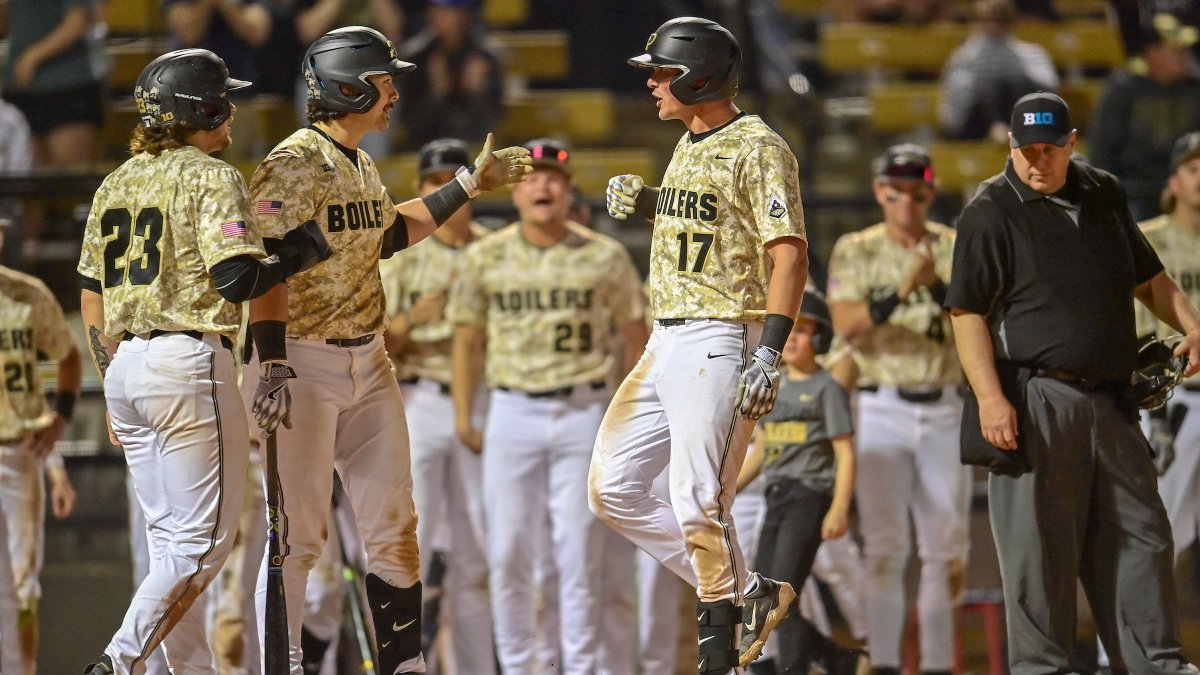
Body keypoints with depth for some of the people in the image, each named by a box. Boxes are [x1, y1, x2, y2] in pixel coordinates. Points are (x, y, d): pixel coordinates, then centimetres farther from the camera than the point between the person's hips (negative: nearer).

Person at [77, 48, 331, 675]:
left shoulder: (117, 181, 15)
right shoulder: (210, 176, -7)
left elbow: (91, 295, 17)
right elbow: (236, 279, -19)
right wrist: (299, 251, -2)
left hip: (124, 365, 8)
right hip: (189, 363, -8)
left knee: (171, 540, 13)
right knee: (203, 542, -5)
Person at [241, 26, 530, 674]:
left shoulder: (360, 165, 13)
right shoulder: (294, 165, -15)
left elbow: (389, 233, 29)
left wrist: (469, 185, 27)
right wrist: (272, 369, -28)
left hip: (367, 363, 9)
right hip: (303, 361, -9)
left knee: (394, 526, 9)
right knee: (297, 533, -7)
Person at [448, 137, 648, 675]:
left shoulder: (604, 257, 1)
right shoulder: (485, 258, 5)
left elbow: (634, 331, 9)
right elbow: (467, 338, 11)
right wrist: (463, 418, 6)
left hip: (583, 412, -1)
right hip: (513, 411, 1)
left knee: (578, 550, -2)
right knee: (508, 551, 1)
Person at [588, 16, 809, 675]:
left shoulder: (757, 149, -12)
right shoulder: (690, 145, 16)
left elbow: (790, 253, -18)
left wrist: (768, 353, -26)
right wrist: (645, 202, 10)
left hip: (721, 342, -10)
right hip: (665, 342, 10)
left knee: (698, 504, -11)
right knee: (613, 488, 7)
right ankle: (747, 593, 13)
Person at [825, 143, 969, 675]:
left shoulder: (956, 248, 6)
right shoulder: (855, 251, 3)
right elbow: (847, 326, -11)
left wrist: (938, 286, -23)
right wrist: (901, 292, -24)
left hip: (944, 409, 2)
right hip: (882, 410, -2)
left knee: (946, 546, 3)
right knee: (885, 544, -5)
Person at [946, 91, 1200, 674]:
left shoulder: (1104, 195, 14)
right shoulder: (991, 211, -4)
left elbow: (1148, 278, 24)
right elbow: (967, 312, -9)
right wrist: (990, 397, -18)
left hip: (1109, 400, 6)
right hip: (1035, 401, -6)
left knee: (1140, 533, 6)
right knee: (1039, 540, -4)